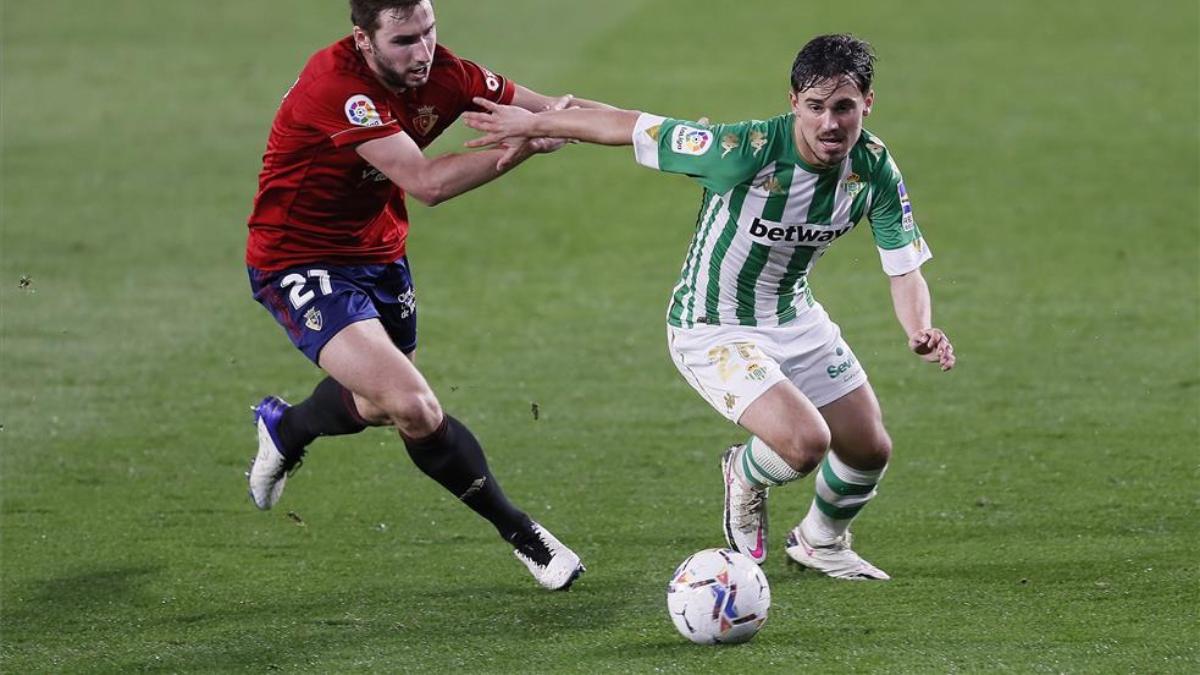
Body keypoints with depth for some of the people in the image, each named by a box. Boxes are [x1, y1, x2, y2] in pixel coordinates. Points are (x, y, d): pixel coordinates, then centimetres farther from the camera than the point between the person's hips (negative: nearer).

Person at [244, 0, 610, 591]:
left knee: (377, 404, 25)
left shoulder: (441, 73, -10)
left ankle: (283, 428, 58)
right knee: (414, 409, -22)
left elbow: (541, 108, 0)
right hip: (298, 266, -8)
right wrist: (527, 143, -35)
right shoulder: (336, 84, -31)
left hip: (378, 254, 8)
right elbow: (426, 183, -34)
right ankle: (519, 534, -4)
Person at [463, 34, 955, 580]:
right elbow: (632, 127, -24)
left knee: (870, 450, 11)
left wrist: (920, 330, -32)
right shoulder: (748, 150, -33)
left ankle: (821, 541, 45)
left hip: (795, 318, 6)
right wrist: (532, 123, -16)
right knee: (805, 443, -25)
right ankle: (745, 477, 13)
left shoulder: (875, 168, -15)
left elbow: (904, 269, -10)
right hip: (713, 328, -6)